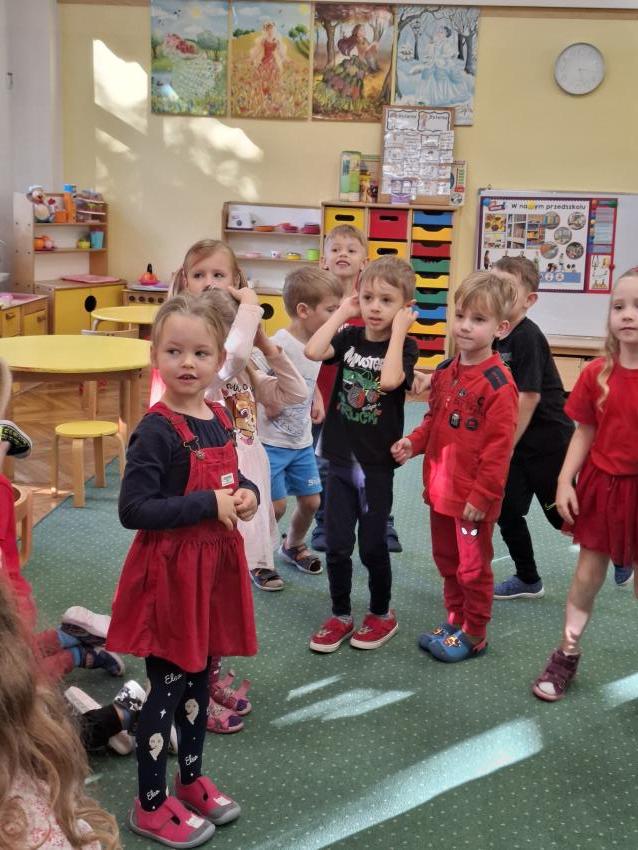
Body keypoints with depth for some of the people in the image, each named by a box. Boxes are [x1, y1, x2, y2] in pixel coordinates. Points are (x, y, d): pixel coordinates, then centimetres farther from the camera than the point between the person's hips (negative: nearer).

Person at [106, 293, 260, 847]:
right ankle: (150, 805, 24)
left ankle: (191, 779, 40)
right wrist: (210, 504, -23)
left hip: (215, 564, 7)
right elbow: (133, 510, -23)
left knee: (200, 677, 20)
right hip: (169, 572, -7)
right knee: (166, 687, 5)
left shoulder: (220, 420, 4)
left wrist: (246, 494, -3)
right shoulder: (156, 431, -19)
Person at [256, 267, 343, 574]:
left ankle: (294, 545, 40)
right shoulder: (279, 345, -23)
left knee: (311, 501, 13)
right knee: (276, 505, -4)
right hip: (271, 442, -7)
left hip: (302, 442, 7)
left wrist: (318, 399, 5)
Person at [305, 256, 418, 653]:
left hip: (377, 464, -3)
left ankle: (382, 615, 29)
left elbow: (388, 380, -29)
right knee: (337, 545, 9)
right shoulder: (350, 337, 2)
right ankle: (341, 616, 27)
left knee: (373, 546, 8)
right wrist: (342, 312, -9)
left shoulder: (405, 347, -7)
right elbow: (313, 351, -18)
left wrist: (398, 331, -21)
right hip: (341, 459, 3)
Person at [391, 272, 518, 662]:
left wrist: (481, 496, -18)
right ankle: (455, 620, 39)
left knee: (473, 567, 9)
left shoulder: (498, 384, -19)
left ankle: (475, 634, 27)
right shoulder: (445, 371, 4)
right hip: (440, 488, 8)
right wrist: (414, 442, -3)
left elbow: (498, 447, -19)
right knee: (447, 560, 21)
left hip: (474, 497, -7)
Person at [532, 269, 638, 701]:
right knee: (587, 576, 13)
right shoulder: (597, 373, -4)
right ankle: (566, 656, 26)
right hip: (600, 485, 2)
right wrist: (564, 481, -4)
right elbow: (585, 432, 3)